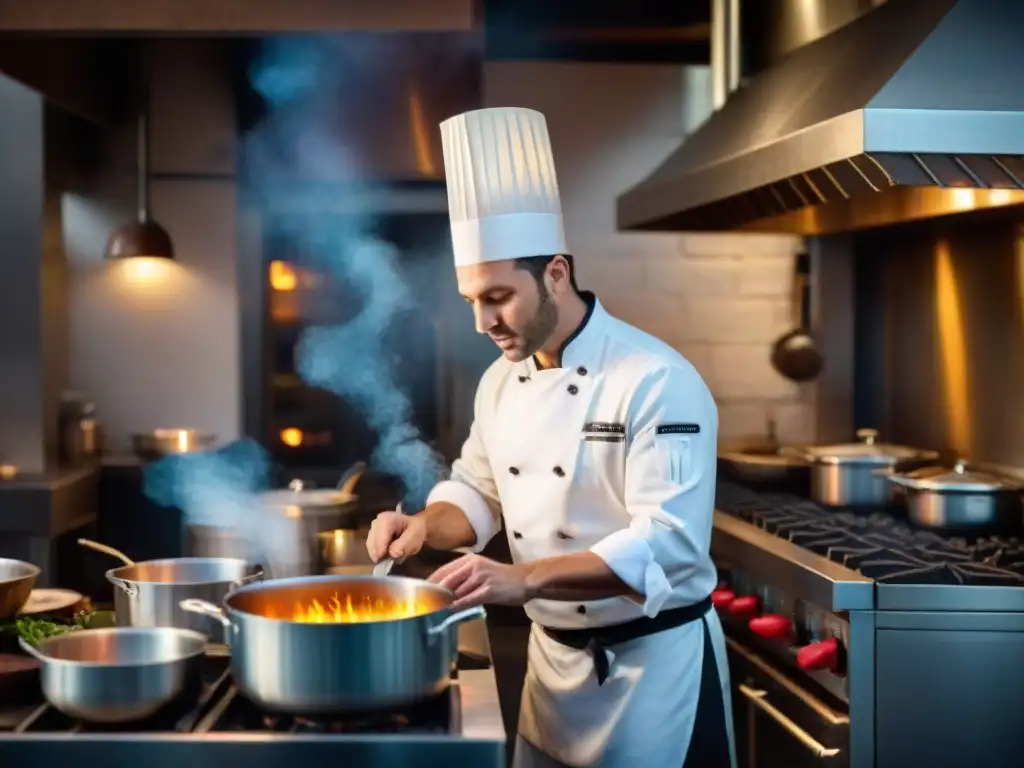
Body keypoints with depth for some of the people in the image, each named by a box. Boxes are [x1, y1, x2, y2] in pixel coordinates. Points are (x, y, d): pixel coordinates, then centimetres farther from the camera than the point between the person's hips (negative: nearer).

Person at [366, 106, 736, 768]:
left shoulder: (657, 380, -20)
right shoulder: (501, 381, 4)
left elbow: (668, 544, -27)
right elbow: (478, 493, 15)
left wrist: (527, 579, -34)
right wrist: (427, 526, -7)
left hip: (654, 663, -7)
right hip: (552, 656, 7)